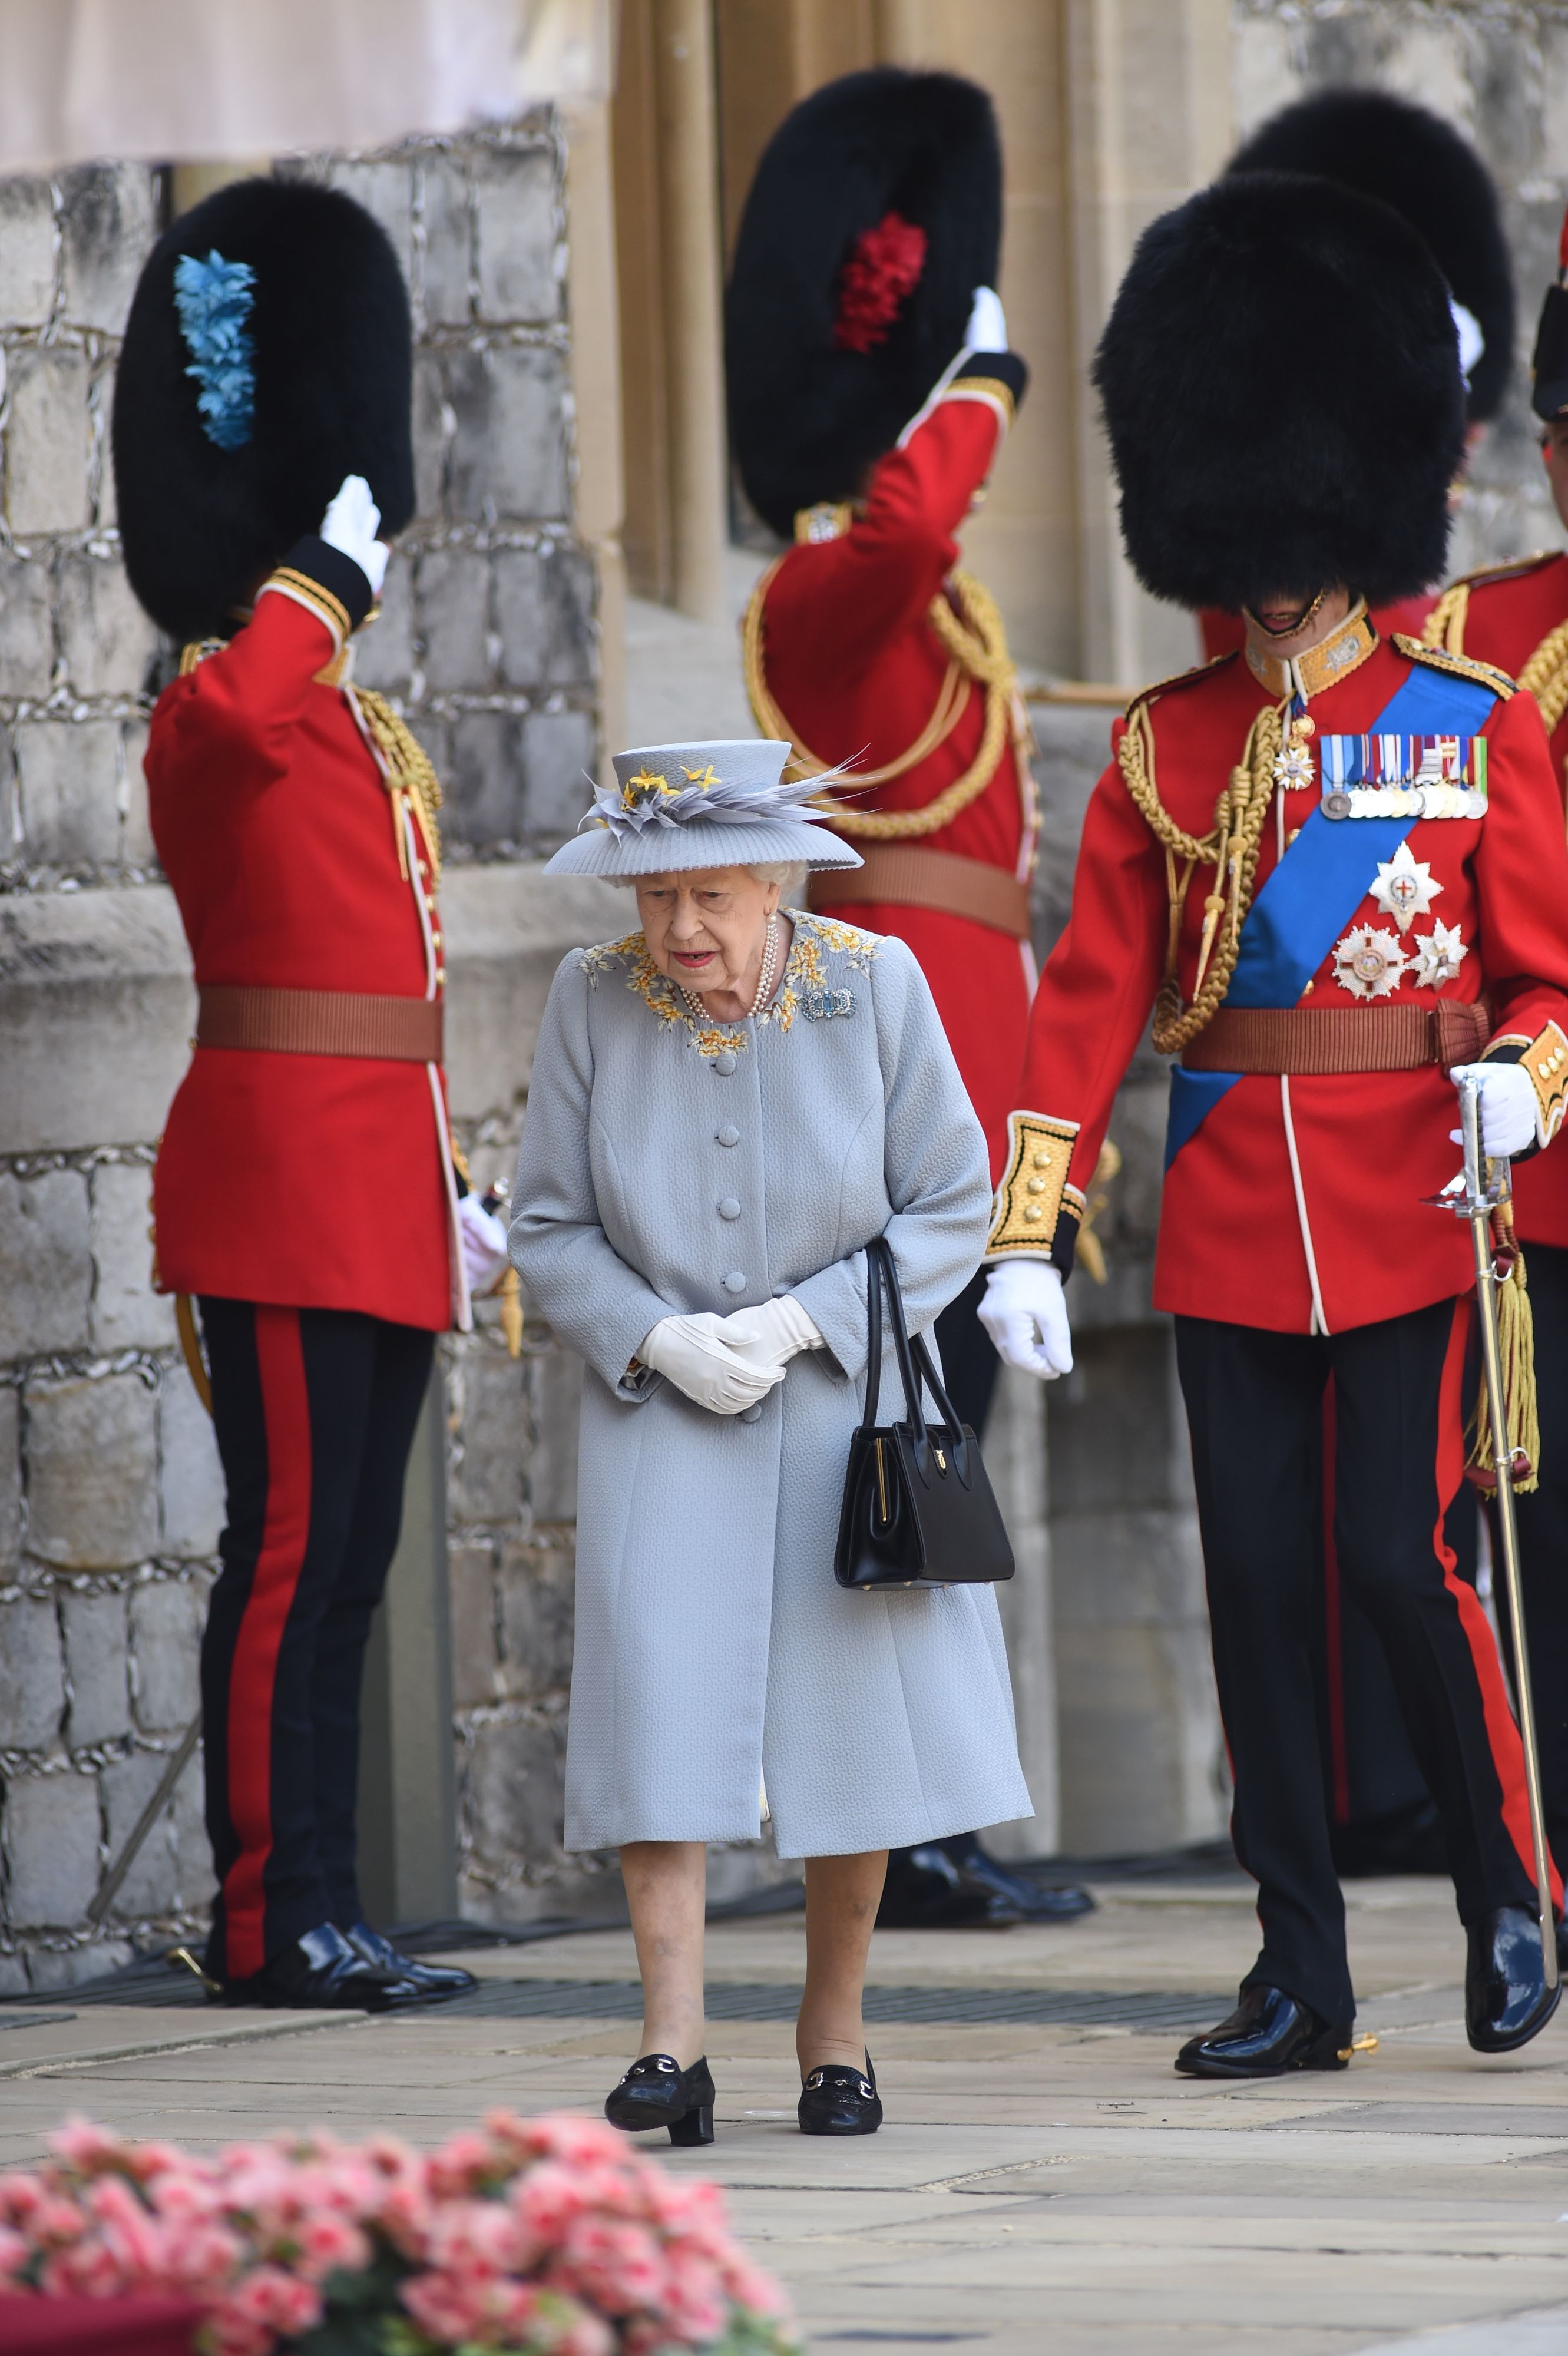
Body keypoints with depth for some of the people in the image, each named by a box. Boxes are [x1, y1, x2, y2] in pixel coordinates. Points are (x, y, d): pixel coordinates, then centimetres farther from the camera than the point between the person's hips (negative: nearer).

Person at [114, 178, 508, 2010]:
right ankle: (270, 1921, -5)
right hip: (283, 1186, -9)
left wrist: (444, 1187, 20)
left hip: (372, 1197, 9)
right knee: (292, 1549, -8)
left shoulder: (357, 722, 20)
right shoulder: (225, 705, -9)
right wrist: (325, 577, -23)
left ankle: (321, 1912, 13)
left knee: (345, 1560, 10)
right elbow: (238, 705, -38)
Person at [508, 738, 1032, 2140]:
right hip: (660, 1401, 0)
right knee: (660, 1693, -15)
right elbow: (549, 1228, 1)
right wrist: (658, 1338, -15)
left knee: (858, 1713, 0)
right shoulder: (594, 1000, -5)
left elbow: (950, 1211, -3)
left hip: (843, 1397, 0)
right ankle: (673, 2048, -19)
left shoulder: (874, 987, -7)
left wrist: (798, 1322, -15)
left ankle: (834, 2038, 16)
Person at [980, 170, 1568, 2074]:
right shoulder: (1163, 751, 6)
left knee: (1403, 1557, -8)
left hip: (1415, 1214, -3)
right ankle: (1301, 1970, 10)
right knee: (1257, 1584, 3)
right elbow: (1088, 1003, 3)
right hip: (1229, 1231, 3)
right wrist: (1029, 1236, -4)